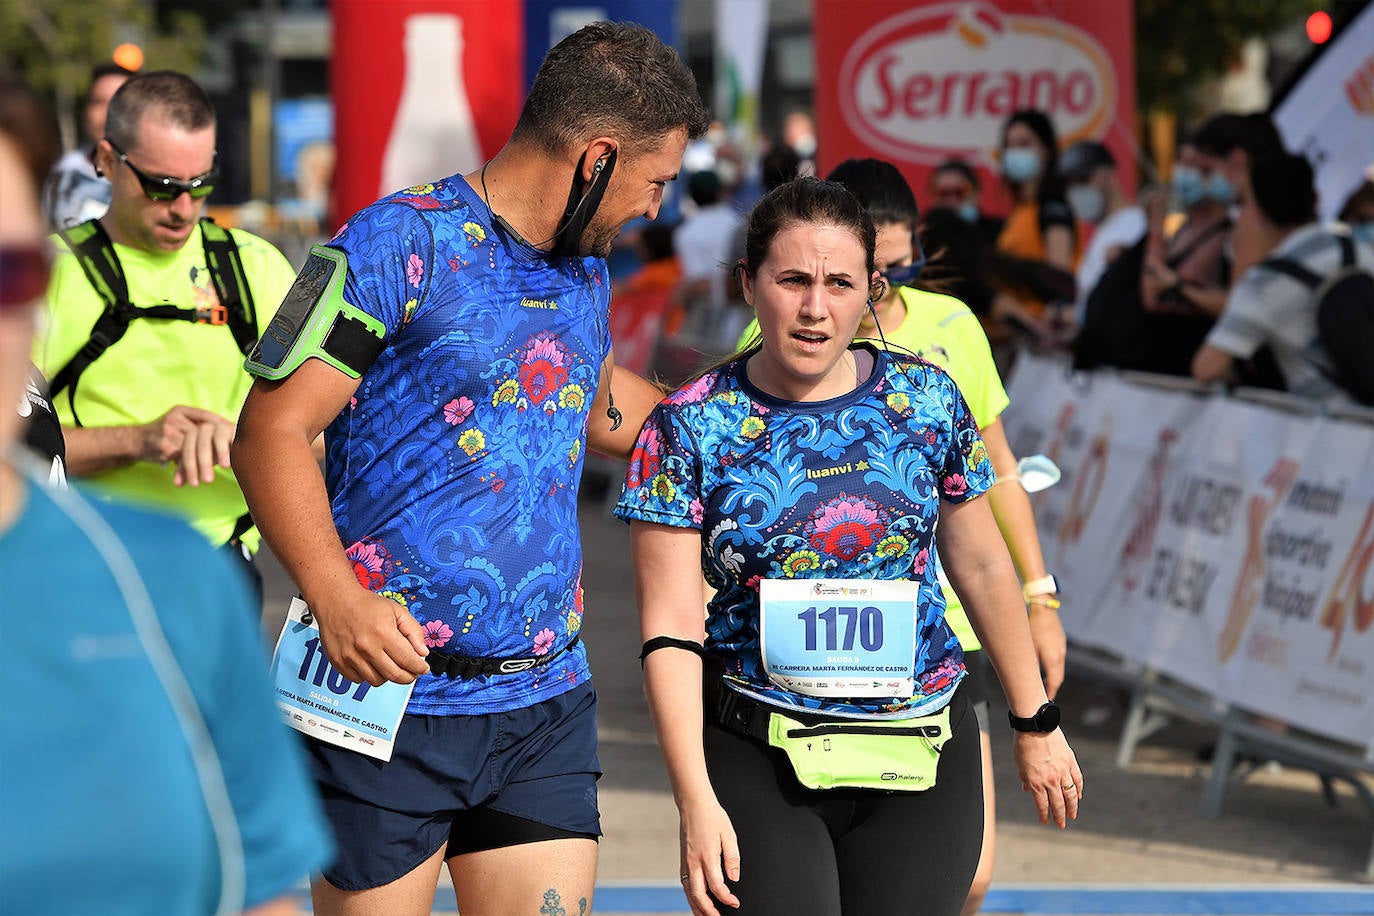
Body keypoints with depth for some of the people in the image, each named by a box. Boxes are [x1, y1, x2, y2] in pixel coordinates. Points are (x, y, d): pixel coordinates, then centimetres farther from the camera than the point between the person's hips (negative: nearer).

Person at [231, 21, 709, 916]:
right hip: (396, 690, -6)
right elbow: (272, 431, -13)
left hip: (547, 705, 6)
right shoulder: (402, 242, -8)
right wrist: (337, 599, -26)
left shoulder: (587, 272, 16)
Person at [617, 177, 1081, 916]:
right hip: (756, 763, -2)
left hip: (922, 756, 2)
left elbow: (982, 567, 14)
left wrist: (1036, 724, 19)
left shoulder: (927, 402, 2)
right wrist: (695, 799, -15)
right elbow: (670, 630, -8)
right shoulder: (691, 428, -5)